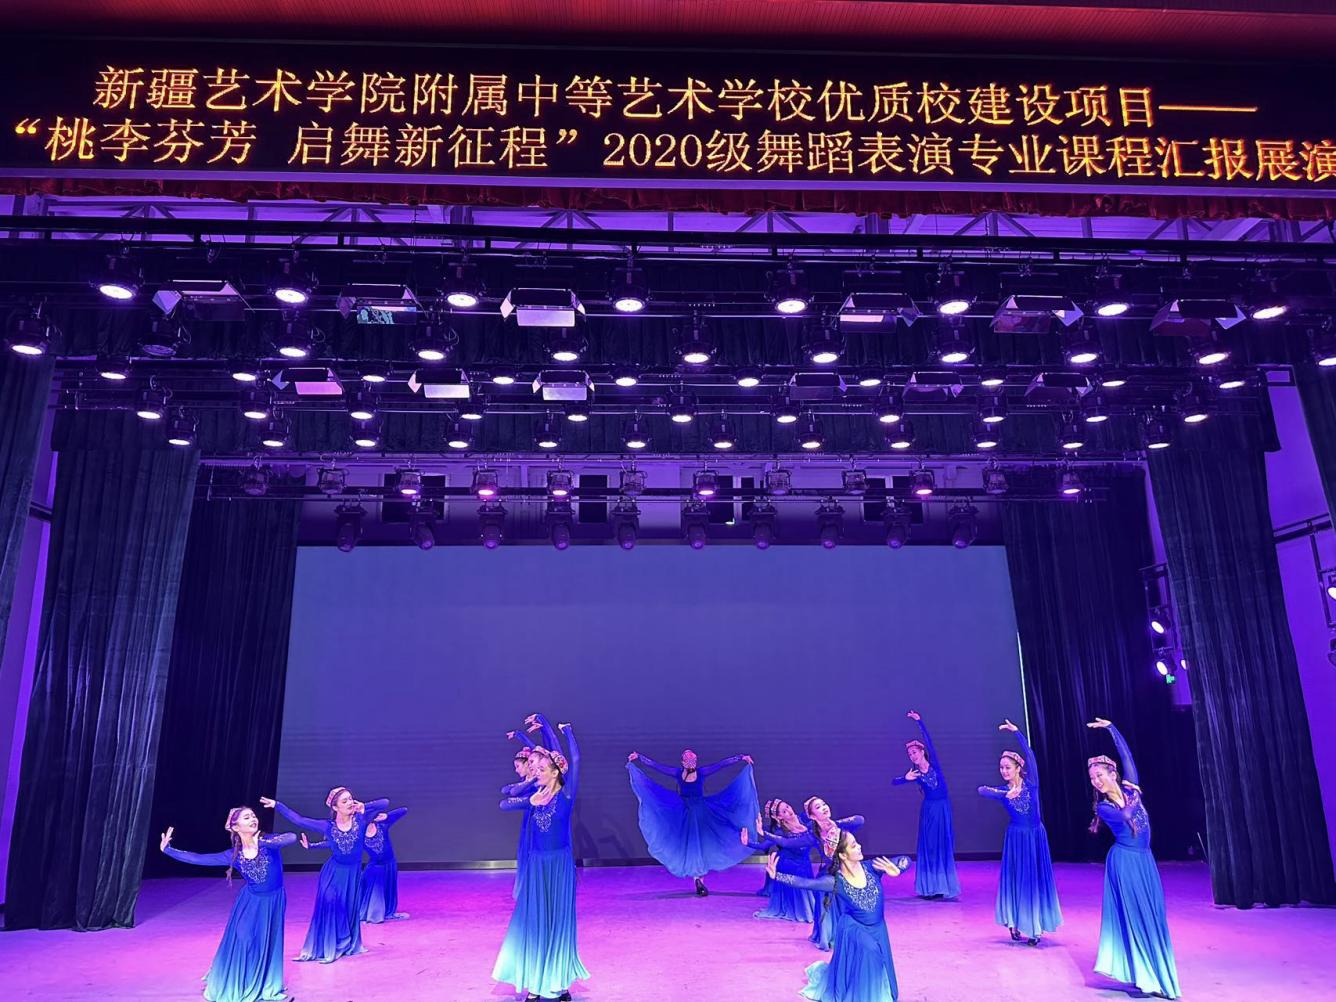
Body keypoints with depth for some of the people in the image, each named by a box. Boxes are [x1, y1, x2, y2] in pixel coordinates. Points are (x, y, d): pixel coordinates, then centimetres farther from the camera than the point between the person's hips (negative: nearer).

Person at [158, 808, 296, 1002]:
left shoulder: (268, 842, -19)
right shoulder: (233, 855, -12)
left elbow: (292, 837, -38)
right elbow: (198, 859, -8)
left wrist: (262, 844, -45)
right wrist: (168, 849, -8)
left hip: (273, 901, 0)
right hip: (250, 902, 1)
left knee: (267, 943, 9)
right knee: (243, 941, 0)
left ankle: (263, 986, 29)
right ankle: (237, 986, 24)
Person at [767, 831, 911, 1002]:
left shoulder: (871, 867, -16)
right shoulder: (836, 881, -23)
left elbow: (904, 860, -15)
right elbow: (804, 882, -30)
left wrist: (896, 870, -37)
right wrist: (777, 875, -41)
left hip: (877, 932, 4)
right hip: (854, 934, -4)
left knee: (874, 976, 18)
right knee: (857, 976, 1)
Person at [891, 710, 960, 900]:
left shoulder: (934, 763, -5)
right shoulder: (915, 773, 0)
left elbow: (928, 740, -14)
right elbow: (893, 782, -4)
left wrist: (919, 721, -21)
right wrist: (905, 778, -23)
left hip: (942, 808, -2)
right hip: (928, 809, 2)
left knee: (943, 844, 1)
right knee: (928, 845, 2)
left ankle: (944, 887, 5)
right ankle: (930, 888, 8)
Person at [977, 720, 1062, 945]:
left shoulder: (1030, 782, -5)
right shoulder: (1003, 790, -3)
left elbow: (1029, 755, -18)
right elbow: (981, 790, -23)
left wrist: (1016, 731, -24)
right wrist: (1006, 795, -35)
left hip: (1036, 835, 0)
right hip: (1016, 837, 0)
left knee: (1037, 879, 5)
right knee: (1016, 879, 1)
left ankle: (1035, 927, 13)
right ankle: (1015, 924, 10)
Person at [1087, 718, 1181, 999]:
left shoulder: (1129, 788, 1)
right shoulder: (1103, 807, -6)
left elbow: (1126, 754, -4)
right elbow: (1125, 815, -22)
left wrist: (1111, 728, -6)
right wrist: (1135, 797, -7)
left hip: (1144, 860, 5)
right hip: (1125, 862, -5)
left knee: (1152, 916, 8)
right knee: (1134, 916, -3)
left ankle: (1154, 975, 17)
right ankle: (1143, 978, 4)